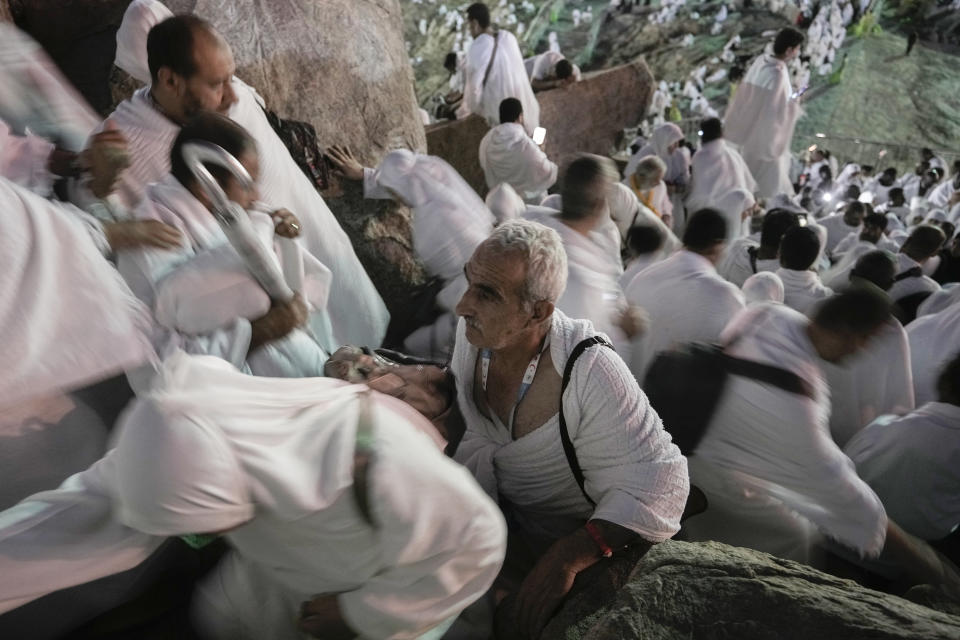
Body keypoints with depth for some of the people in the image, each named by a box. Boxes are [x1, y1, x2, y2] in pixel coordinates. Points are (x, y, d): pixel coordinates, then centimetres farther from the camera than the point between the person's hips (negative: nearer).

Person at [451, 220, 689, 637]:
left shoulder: (590, 372, -32)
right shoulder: (473, 331, -15)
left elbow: (659, 482, -29)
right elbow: (475, 445, -6)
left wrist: (566, 557, -38)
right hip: (503, 520, 5)